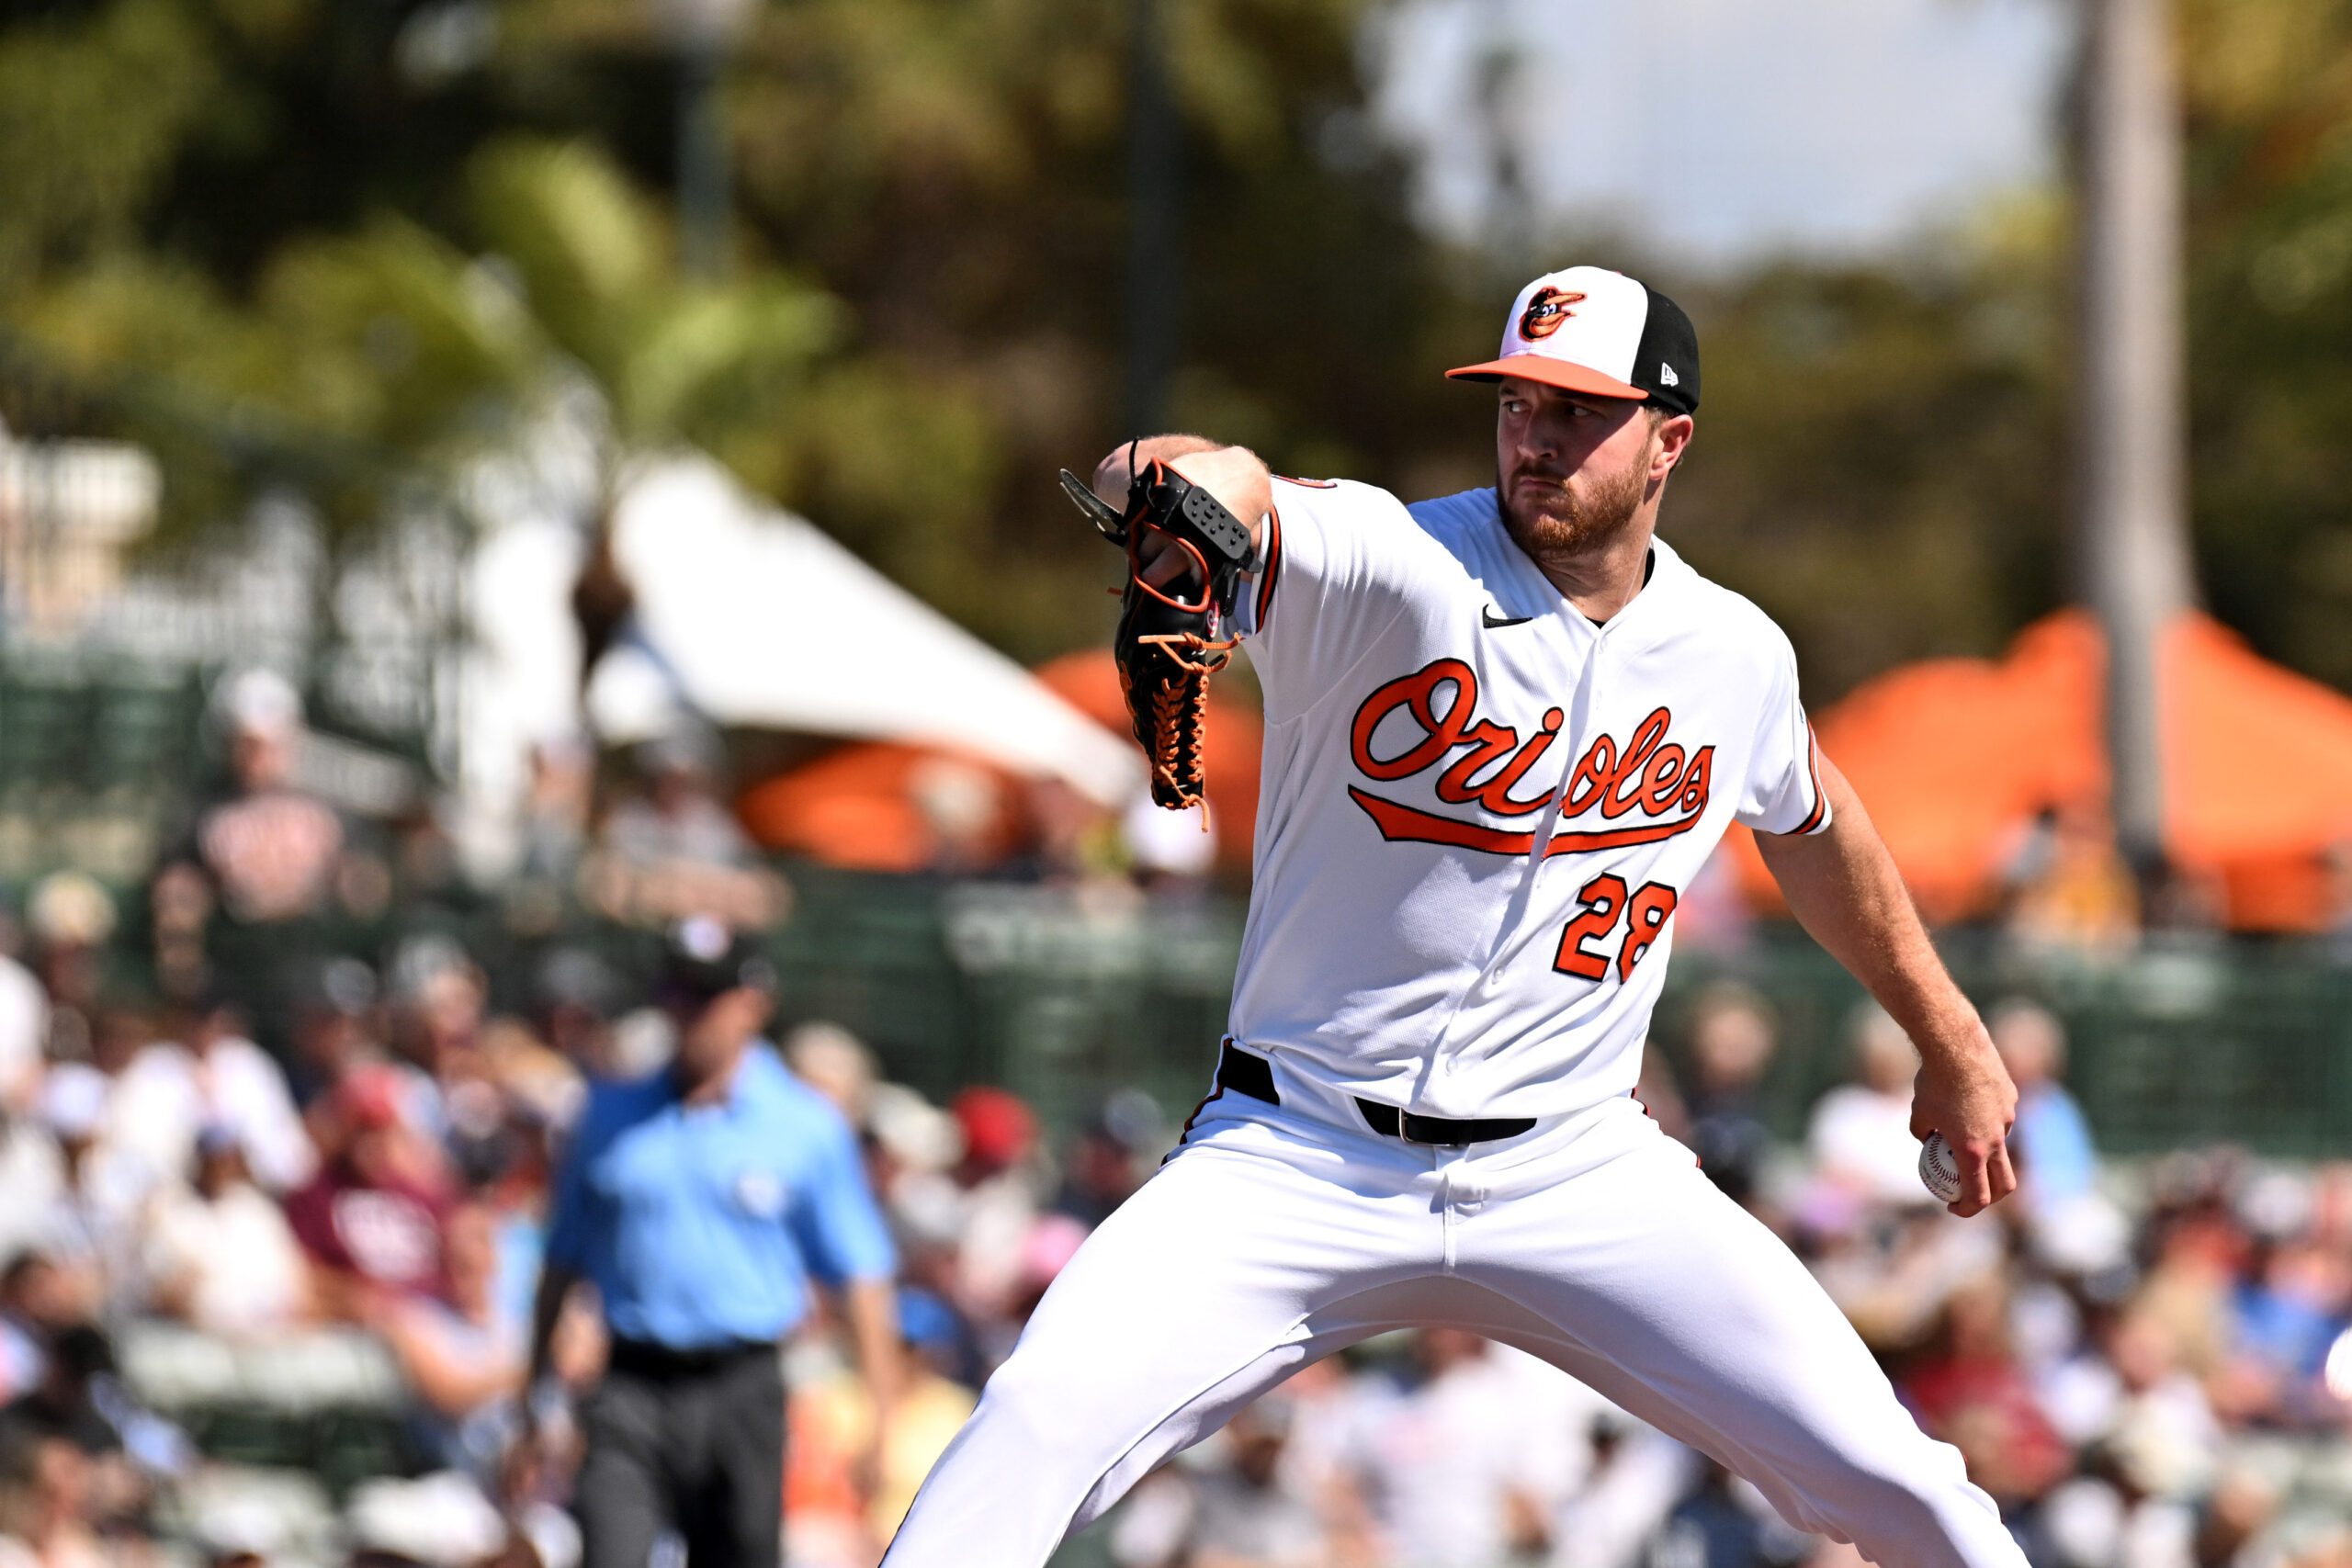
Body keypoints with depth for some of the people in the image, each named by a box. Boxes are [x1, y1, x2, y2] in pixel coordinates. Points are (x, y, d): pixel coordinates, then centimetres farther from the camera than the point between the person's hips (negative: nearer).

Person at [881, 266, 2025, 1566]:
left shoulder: (1735, 660, 2)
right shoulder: (1387, 568, -13)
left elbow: (1813, 828, 23)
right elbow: (1234, 500, -35)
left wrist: (1949, 1041, 32)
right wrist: (1189, 479, -60)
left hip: (1575, 1175, 3)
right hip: (1299, 1161, -3)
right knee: (1045, 1414, -22)